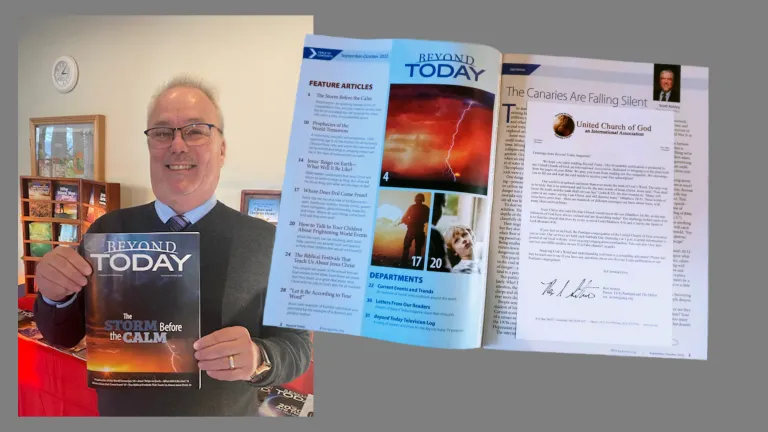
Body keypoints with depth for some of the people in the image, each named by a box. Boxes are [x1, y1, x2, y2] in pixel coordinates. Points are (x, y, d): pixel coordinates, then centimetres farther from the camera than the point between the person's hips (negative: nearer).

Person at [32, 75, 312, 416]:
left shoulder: (267, 241, -16)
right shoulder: (107, 230, -7)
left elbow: (296, 343, -11)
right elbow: (64, 335, 1)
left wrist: (259, 359, -31)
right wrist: (56, 296, -19)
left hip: (226, 418, -2)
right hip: (121, 414, 3)